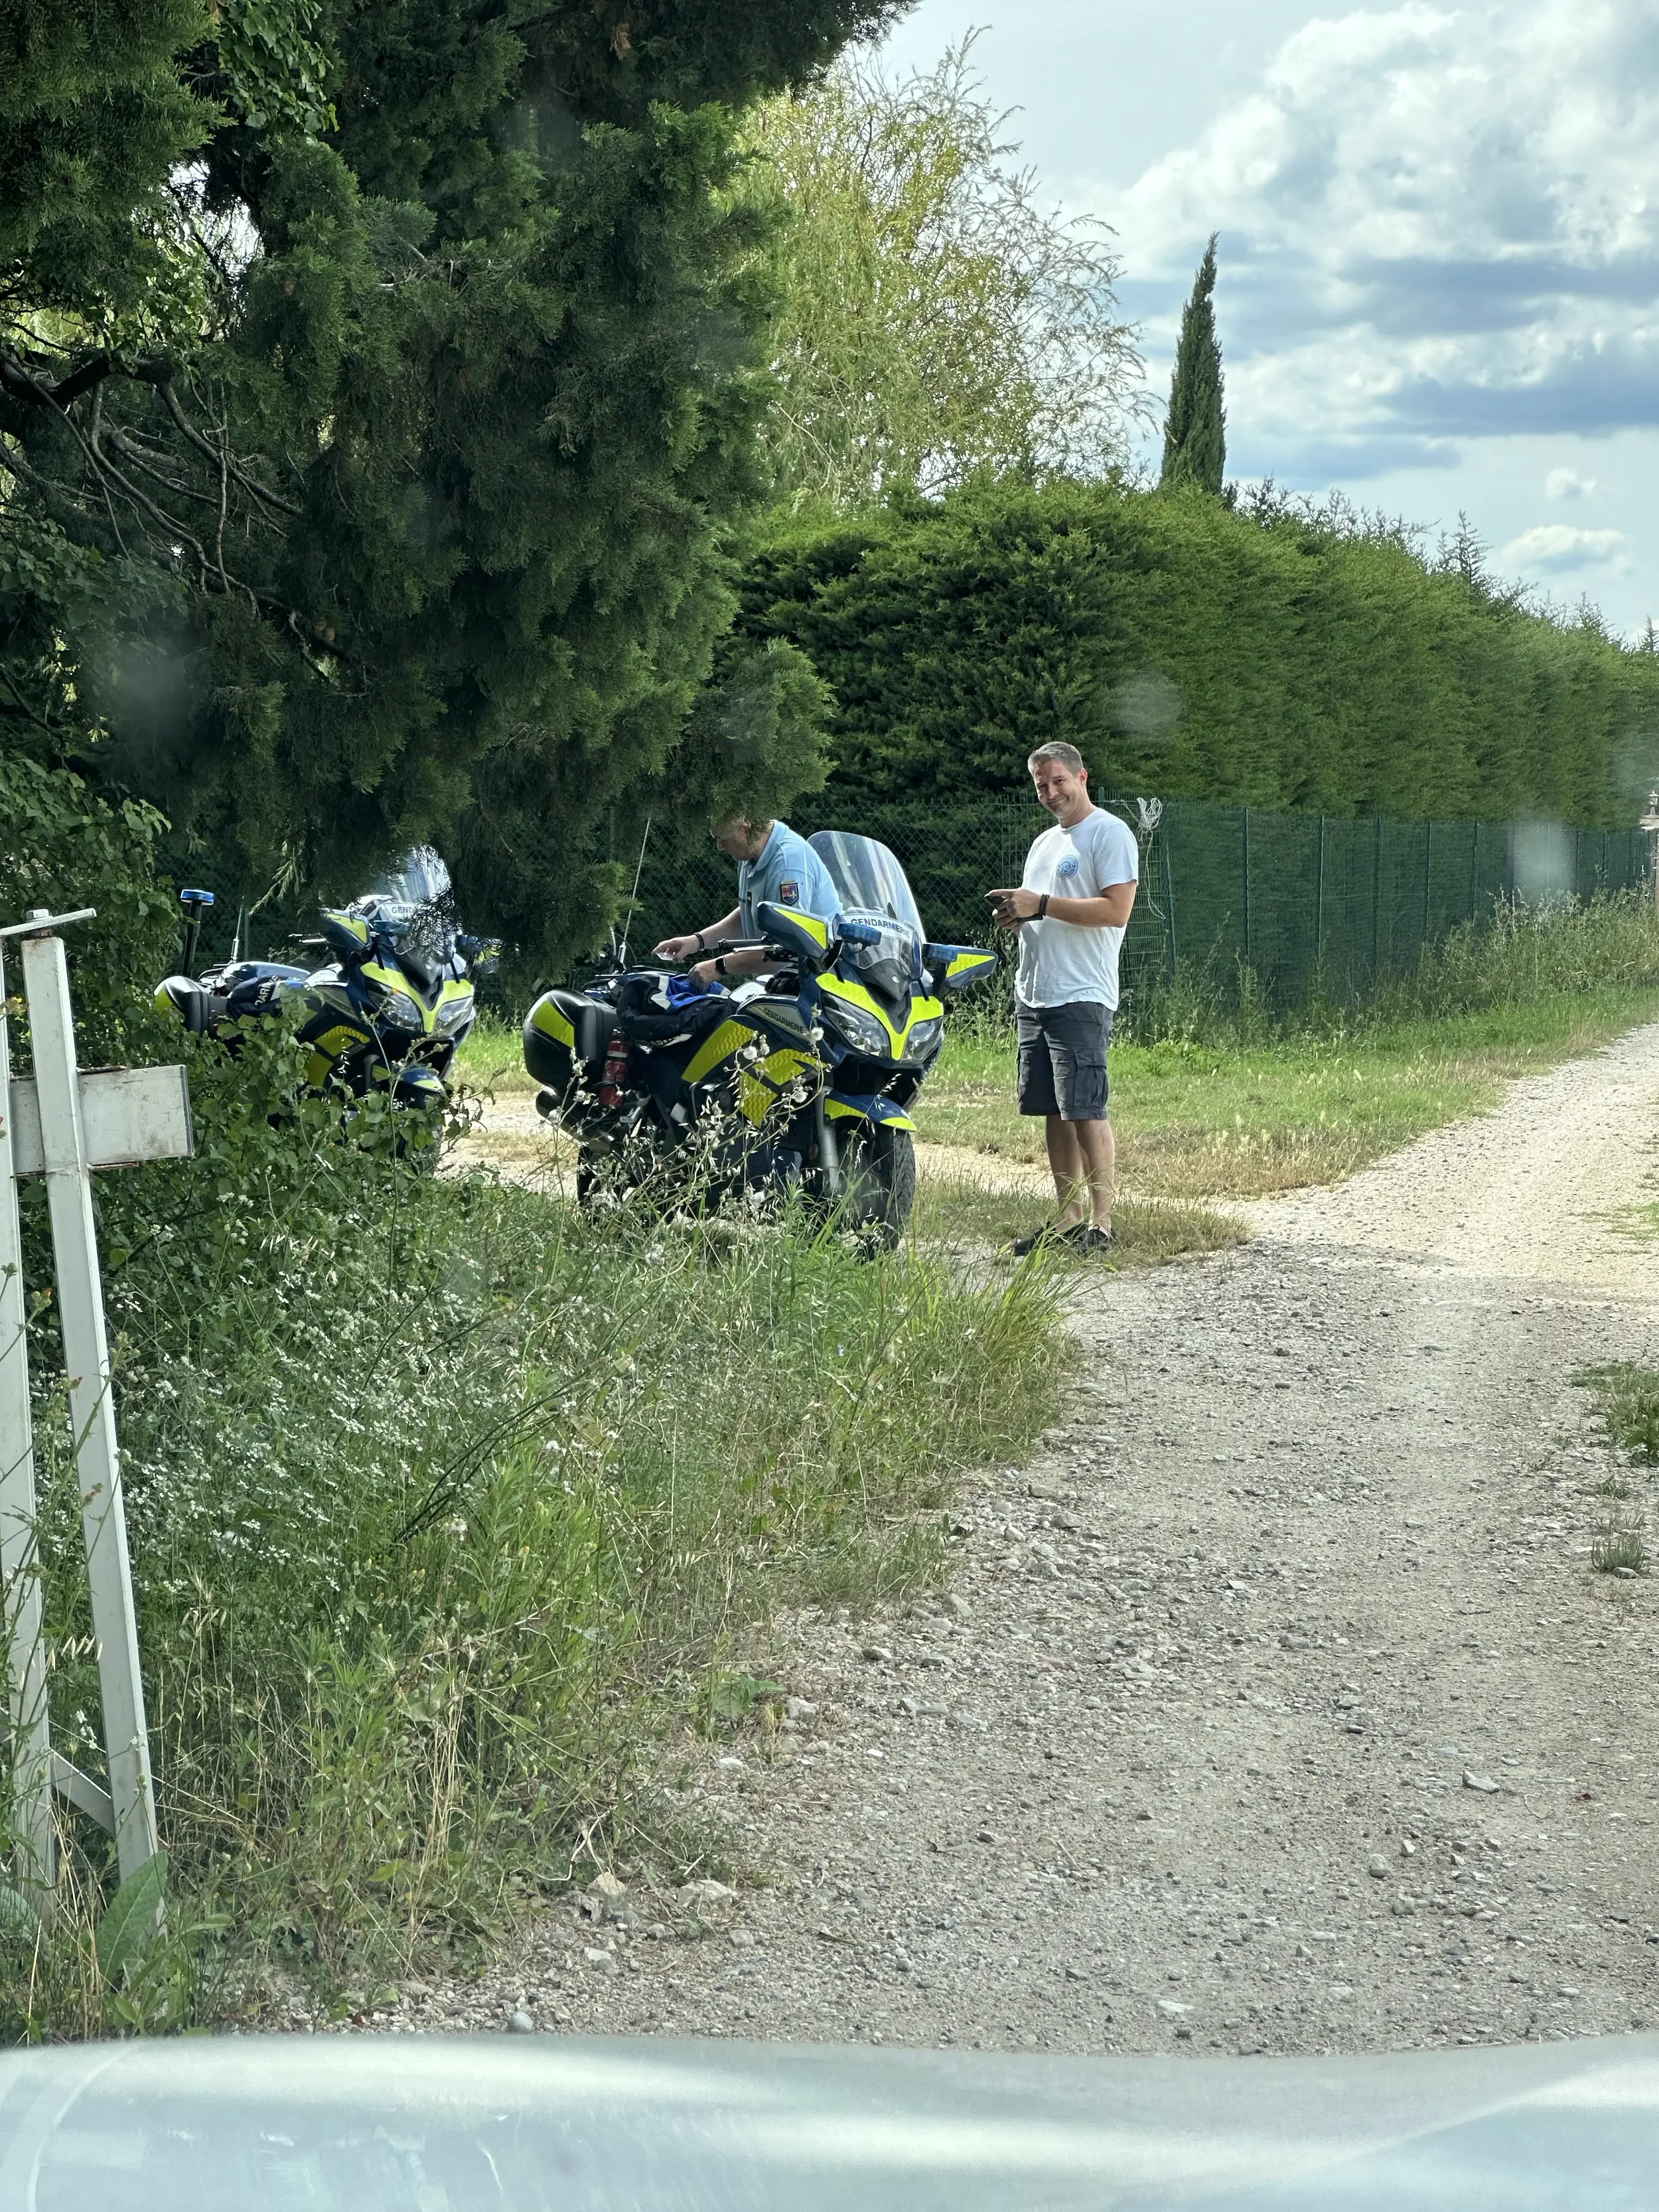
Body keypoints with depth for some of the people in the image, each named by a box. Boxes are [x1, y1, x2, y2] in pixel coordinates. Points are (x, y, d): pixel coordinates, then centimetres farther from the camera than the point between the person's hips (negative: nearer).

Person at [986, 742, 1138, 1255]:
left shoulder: (1109, 833, -5)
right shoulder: (1044, 843, 22)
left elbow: (1116, 909, -16)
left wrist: (1041, 905, -16)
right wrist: (1015, 913, 5)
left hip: (1081, 997, -9)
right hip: (1033, 995, 9)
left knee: (1086, 1111, -11)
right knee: (1054, 1112, 9)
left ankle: (1101, 1223, -10)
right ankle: (1068, 1218, 14)